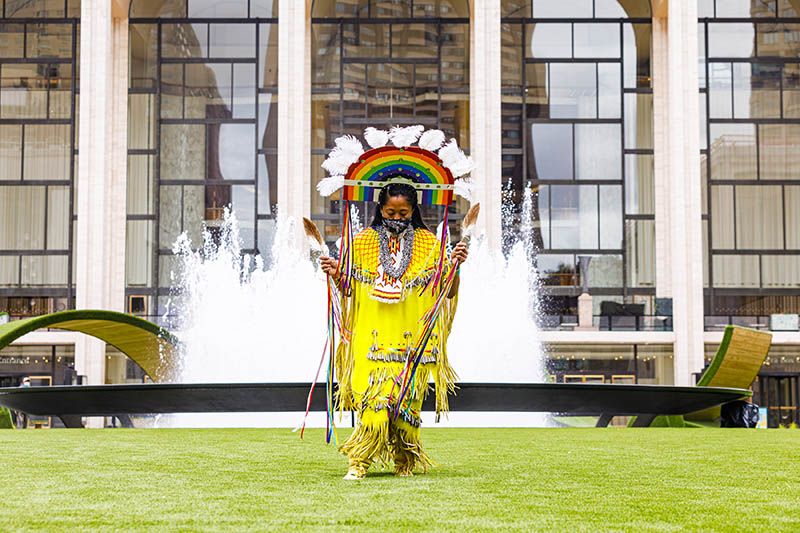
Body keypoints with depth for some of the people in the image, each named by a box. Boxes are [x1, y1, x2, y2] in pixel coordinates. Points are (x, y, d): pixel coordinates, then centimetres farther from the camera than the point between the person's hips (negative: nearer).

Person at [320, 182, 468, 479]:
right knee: (374, 399, -13)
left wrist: (454, 266, -14)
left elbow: (448, 292, 3)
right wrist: (335, 275, -7)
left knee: (406, 401, 0)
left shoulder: (429, 244, 6)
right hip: (373, 337, 0)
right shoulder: (362, 242, 8)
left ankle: (405, 461, 16)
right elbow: (349, 290, 13)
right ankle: (358, 462, -6)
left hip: (412, 339, 0)